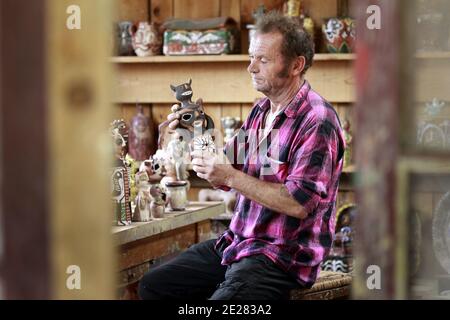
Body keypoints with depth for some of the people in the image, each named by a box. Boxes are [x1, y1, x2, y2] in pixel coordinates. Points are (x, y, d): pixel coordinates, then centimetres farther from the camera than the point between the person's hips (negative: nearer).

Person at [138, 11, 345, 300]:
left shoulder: (317, 121, -15)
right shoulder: (261, 111, 12)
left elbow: (299, 205, -23)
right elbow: (226, 174, 16)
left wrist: (230, 176, -20)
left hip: (284, 255, -9)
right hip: (237, 242, 9)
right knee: (153, 286, 7)